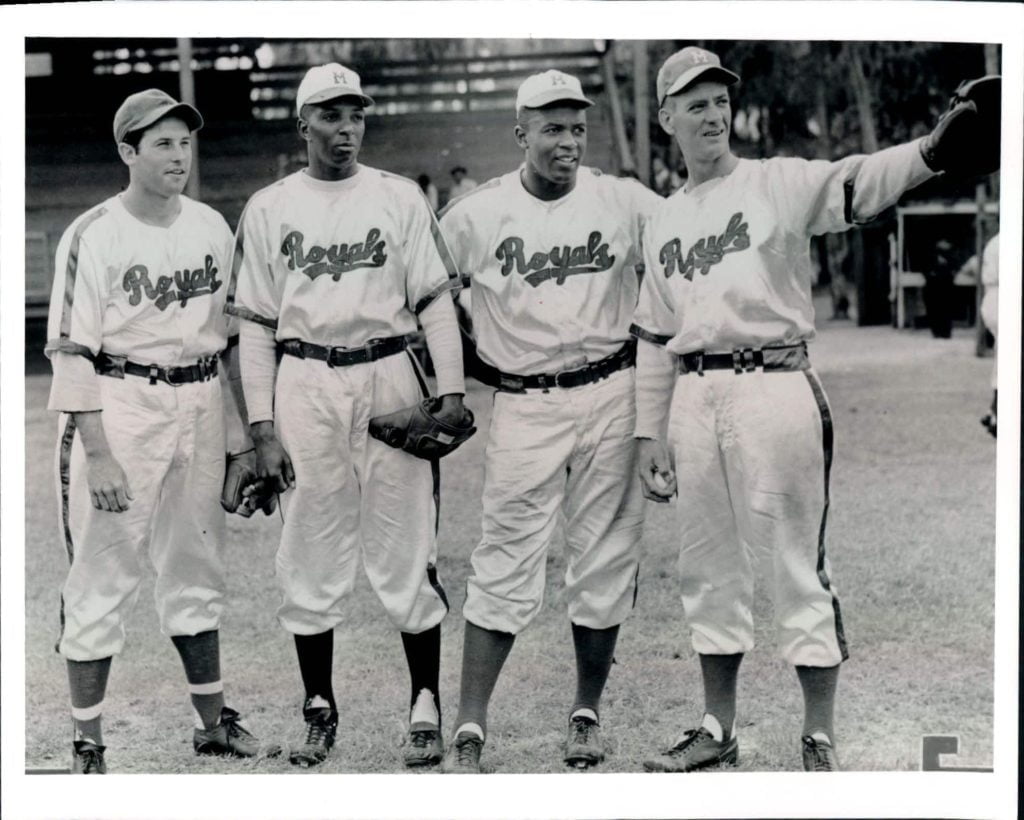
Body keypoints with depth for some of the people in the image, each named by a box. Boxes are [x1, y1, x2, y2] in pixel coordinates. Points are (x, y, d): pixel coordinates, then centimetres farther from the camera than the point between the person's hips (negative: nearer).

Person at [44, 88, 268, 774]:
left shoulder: (212, 227, 9)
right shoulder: (94, 235, -9)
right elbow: (72, 350, -12)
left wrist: (242, 435, 13)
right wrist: (97, 453, -18)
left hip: (201, 406, 6)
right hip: (121, 406, -5)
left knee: (196, 568, 14)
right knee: (105, 573, -3)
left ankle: (212, 722, 25)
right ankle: (88, 743, 3)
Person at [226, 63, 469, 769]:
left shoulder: (400, 198, 6)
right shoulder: (269, 208, 7)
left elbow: (436, 300, 4)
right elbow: (255, 324, 6)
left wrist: (452, 390, -9)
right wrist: (263, 427, -1)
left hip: (389, 377, -1)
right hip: (305, 386, 1)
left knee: (407, 549, -1)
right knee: (311, 556, 4)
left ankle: (426, 708, 8)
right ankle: (319, 711, 14)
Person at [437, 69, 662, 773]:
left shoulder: (625, 202, 1)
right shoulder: (476, 215, 0)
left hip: (610, 396, 1)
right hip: (524, 405, -1)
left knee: (606, 557, 5)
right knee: (506, 562, -4)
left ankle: (587, 713, 20)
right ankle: (470, 729, -3)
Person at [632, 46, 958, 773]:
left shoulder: (779, 184, 0)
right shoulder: (664, 223, 17)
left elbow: (860, 184, -19)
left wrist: (934, 149, -38)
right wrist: (651, 433, 14)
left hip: (775, 385, -5)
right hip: (694, 397, 6)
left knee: (798, 564, -3)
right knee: (708, 568, 12)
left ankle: (820, 738, 4)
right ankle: (718, 729, 24)